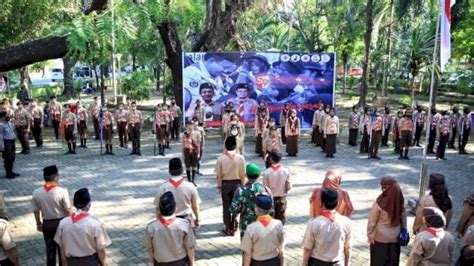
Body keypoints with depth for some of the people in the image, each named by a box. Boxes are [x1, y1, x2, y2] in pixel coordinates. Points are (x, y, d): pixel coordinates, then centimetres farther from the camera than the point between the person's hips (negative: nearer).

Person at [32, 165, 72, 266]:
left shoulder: (36, 193, -10)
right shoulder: (62, 191, -22)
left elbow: (36, 211, 2)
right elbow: (68, 210, -15)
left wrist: (38, 223, 18)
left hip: (46, 224, 3)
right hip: (62, 223, -3)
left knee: (50, 249, 19)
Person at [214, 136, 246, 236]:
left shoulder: (221, 158, -13)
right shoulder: (241, 158, -12)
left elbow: (218, 175, -8)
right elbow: (243, 174, -7)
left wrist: (219, 186, 4)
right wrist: (242, 185, 6)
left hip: (225, 184, -1)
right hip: (237, 183, 1)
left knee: (226, 206, 10)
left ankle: (228, 228, 17)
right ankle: (233, 227, 22)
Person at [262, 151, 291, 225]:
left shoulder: (266, 172, -16)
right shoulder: (286, 171, -11)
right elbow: (289, 187, -7)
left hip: (270, 199, -1)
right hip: (282, 198, 1)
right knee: (281, 218, 13)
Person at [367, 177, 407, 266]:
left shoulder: (380, 203, -23)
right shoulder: (400, 201, -10)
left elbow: (372, 221, -14)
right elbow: (403, 218, 3)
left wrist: (370, 235, -2)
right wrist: (403, 231, 17)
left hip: (380, 238, -4)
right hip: (395, 237, 4)